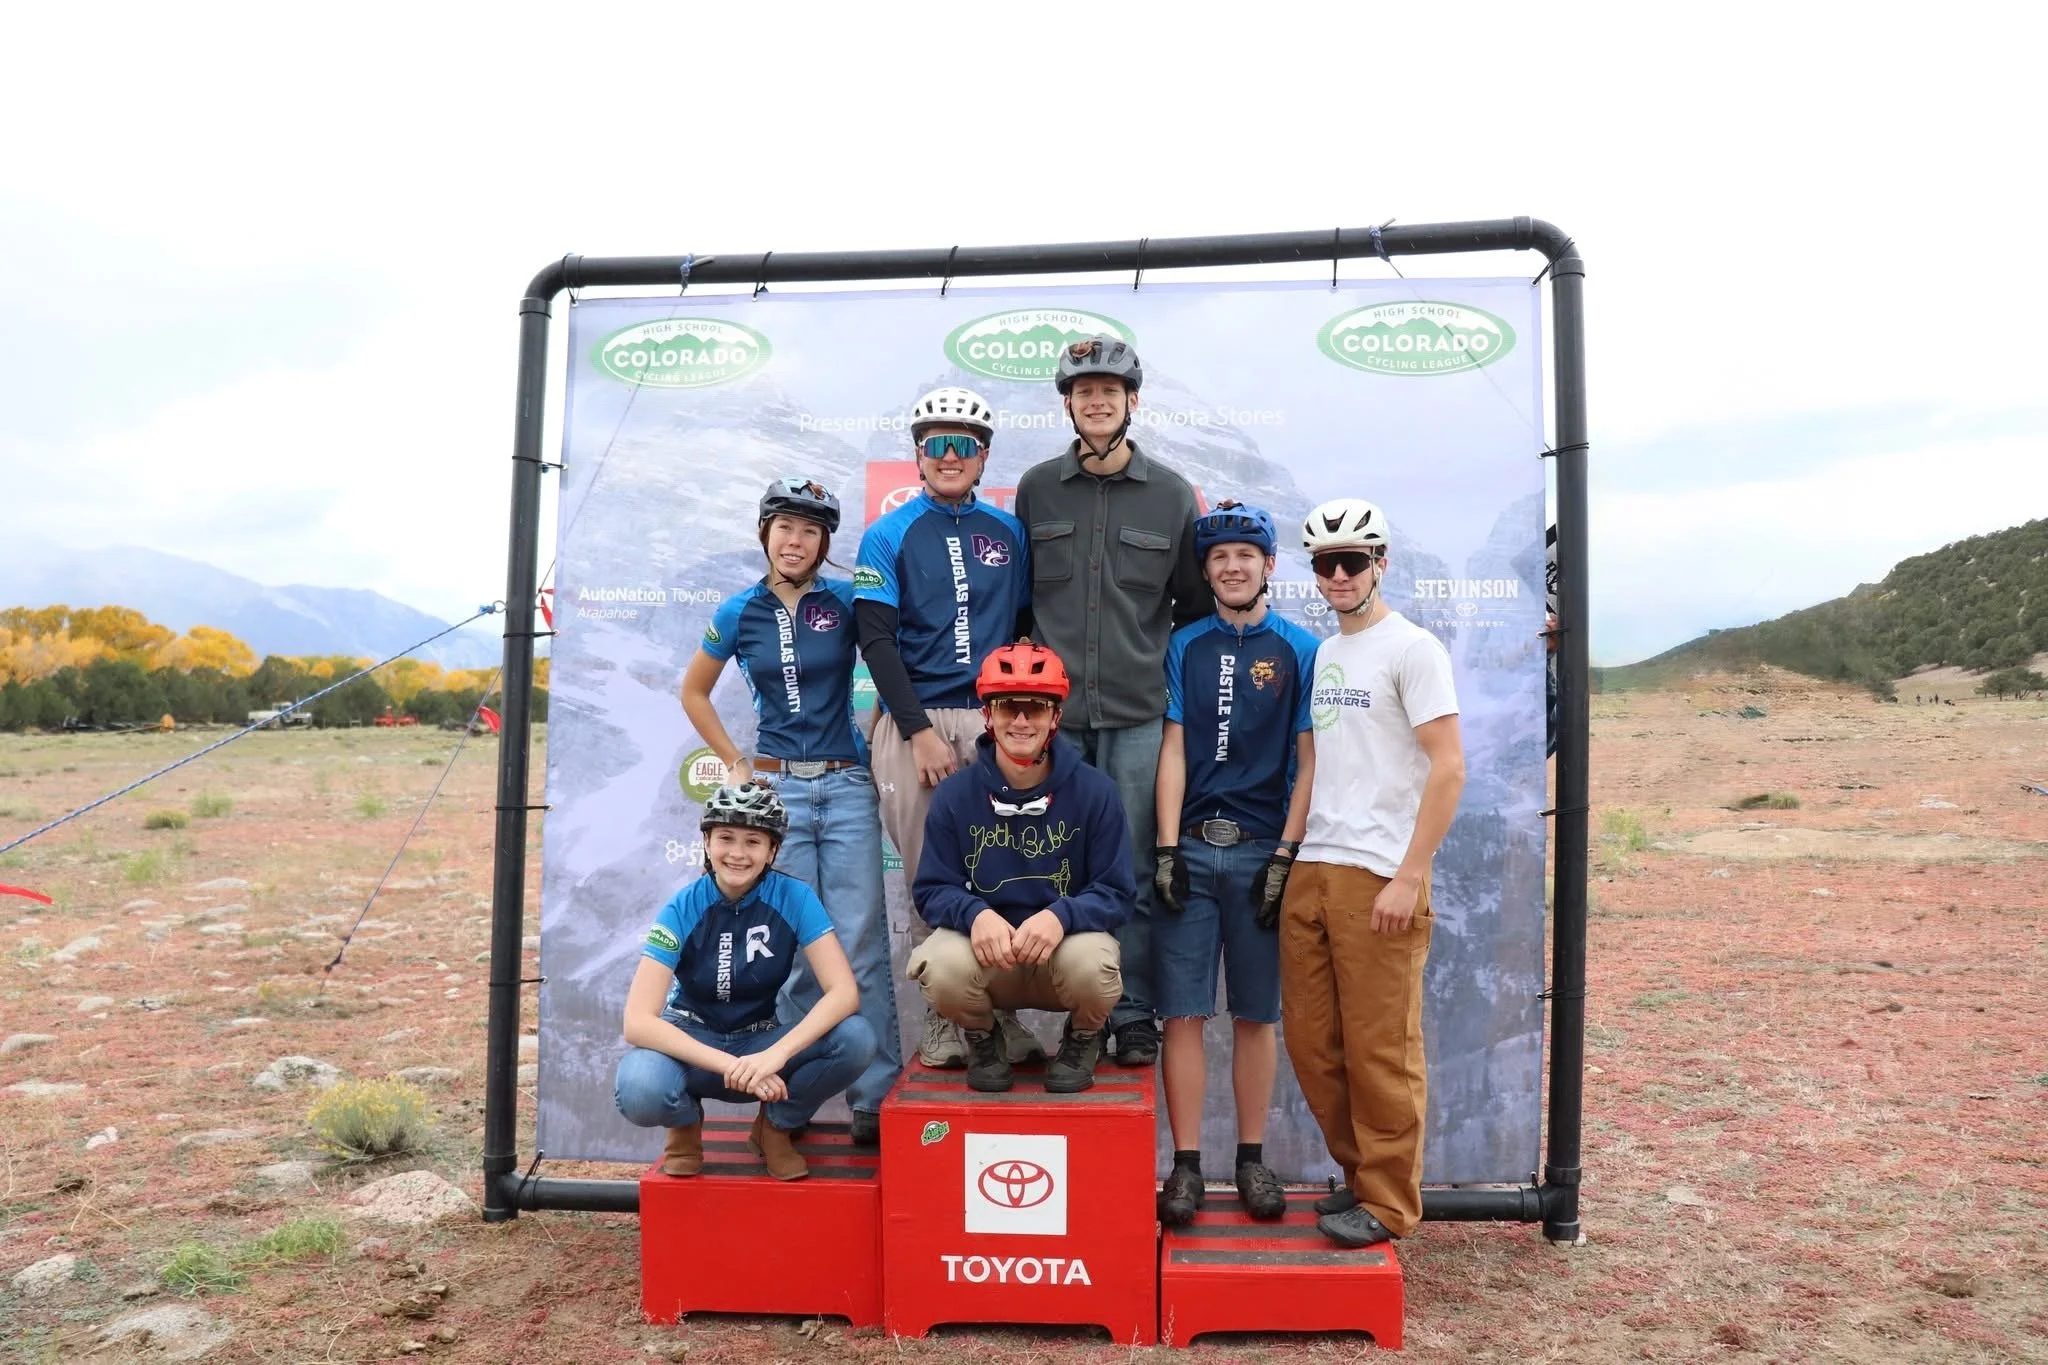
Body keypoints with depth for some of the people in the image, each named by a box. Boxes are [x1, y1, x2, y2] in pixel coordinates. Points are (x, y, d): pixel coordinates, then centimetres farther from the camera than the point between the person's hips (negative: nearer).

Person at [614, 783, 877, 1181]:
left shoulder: (793, 897, -16)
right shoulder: (682, 910, -18)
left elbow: (845, 992, -24)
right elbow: (638, 1022, -26)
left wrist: (775, 1055, -39)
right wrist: (730, 1065, -38)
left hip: (761, 1040, 1)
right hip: (691, 1042, -1)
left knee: (856, 1038, -28)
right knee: (639, 1090, -36)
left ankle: (776, 1127, 2)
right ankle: (686, 1123, 3)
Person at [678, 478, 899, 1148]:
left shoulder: (845, 601, 1)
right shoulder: (740, 612, 4)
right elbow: (694, 693, 16)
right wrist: (735, 763, 9)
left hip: (847, 788, -1)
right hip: (776, 788, 1)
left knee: (862, 946, -3)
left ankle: (876, 1099, 5)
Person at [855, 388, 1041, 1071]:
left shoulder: (1009, 533, 13)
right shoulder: (888, 536, 5)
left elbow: (1026, 628, 15)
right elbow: (876, 640, -2)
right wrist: (921, 731, -10)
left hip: (994, 720, 2)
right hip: (913, 720, -2)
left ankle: (1003, 1020, 10)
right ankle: (943, 1027, 10)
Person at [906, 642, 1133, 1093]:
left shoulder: (1095, 791, -7)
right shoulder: (954, 794, -4)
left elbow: (1115, 894, -8)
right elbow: (932, 890, -4)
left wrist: (1061, 916, -29)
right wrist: (975, 914, -27)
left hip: (1067, 948, 0)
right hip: (985, 951, 1)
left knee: (1092, 960, -35)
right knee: (941, 965, -32)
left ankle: (1084, 1039, 5)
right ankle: (982, 1039, 6)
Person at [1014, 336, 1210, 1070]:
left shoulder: (1171, 495, 6)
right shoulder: (1036, 488, 8)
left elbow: (1195, 604, 12)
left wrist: (1177, 679, 8)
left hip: (1138, 714, -1)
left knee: (1133, 873, 3)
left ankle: (1134, 1018, 15)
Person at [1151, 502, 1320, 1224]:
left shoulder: (1300, 649, 4)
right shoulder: (1185, 645, 9)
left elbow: (1308, 760, 2)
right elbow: (1172, 750, 5)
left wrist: (1286, 855, -5)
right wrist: (1166, 849, -2)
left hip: (1261, 851, -1)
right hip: (1190, 847, 1)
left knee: (1256, 1014, 7)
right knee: (1183, 1011, 1)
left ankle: (1252, 1159, 19)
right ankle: (1186, 1164, 9)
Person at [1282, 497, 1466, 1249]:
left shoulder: (1412, 648, -6)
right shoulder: (1322, 654, 16)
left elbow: (1448, 768, -12)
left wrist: (1409, 876, -16)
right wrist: (1293, 853, 13)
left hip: (1378, 876, -7)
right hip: (1310, 871, 7)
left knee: (1380, 1048, 0)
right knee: (1311, 1039, 11)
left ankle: (1387, 1202, 15)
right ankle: (1360, 1173, 28)